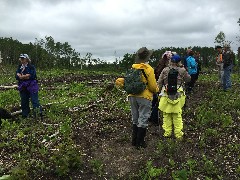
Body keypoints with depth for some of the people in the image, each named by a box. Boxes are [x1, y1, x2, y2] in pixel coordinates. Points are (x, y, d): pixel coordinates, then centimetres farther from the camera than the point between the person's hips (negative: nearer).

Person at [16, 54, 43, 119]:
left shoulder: (31, 67, -4)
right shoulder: (19, 67, 13)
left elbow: (31, 75, -16)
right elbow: (17, 76, 2)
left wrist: (22, 76, -7)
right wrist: (26, 76, -15)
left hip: (31, 87, -6)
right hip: (23, 87, 6)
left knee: (35, 101, -9)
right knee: (24, 103, 11)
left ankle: (40, 115, -7)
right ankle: (25, 115, 22)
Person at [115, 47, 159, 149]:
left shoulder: (132, 68, 2)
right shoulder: (149, 69, -12)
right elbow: (152, 86, -10)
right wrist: (156, 90, 9)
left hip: (133, 96, 5)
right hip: (144, 97, -5)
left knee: (135, 120, 19)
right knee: (143, 121, 6)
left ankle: (134, 140, 29)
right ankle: (140, 143, 13)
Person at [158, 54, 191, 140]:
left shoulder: (165, 70, -2)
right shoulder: (182, 70, -4)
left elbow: (159, 83, 0)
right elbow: (188, 79, 13)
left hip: (166, 95, 0)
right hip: (178, 95, 0)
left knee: (166, 115, 11)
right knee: (177, 115, 10)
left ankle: (167, 132, 16)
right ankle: (178, 134, 15)